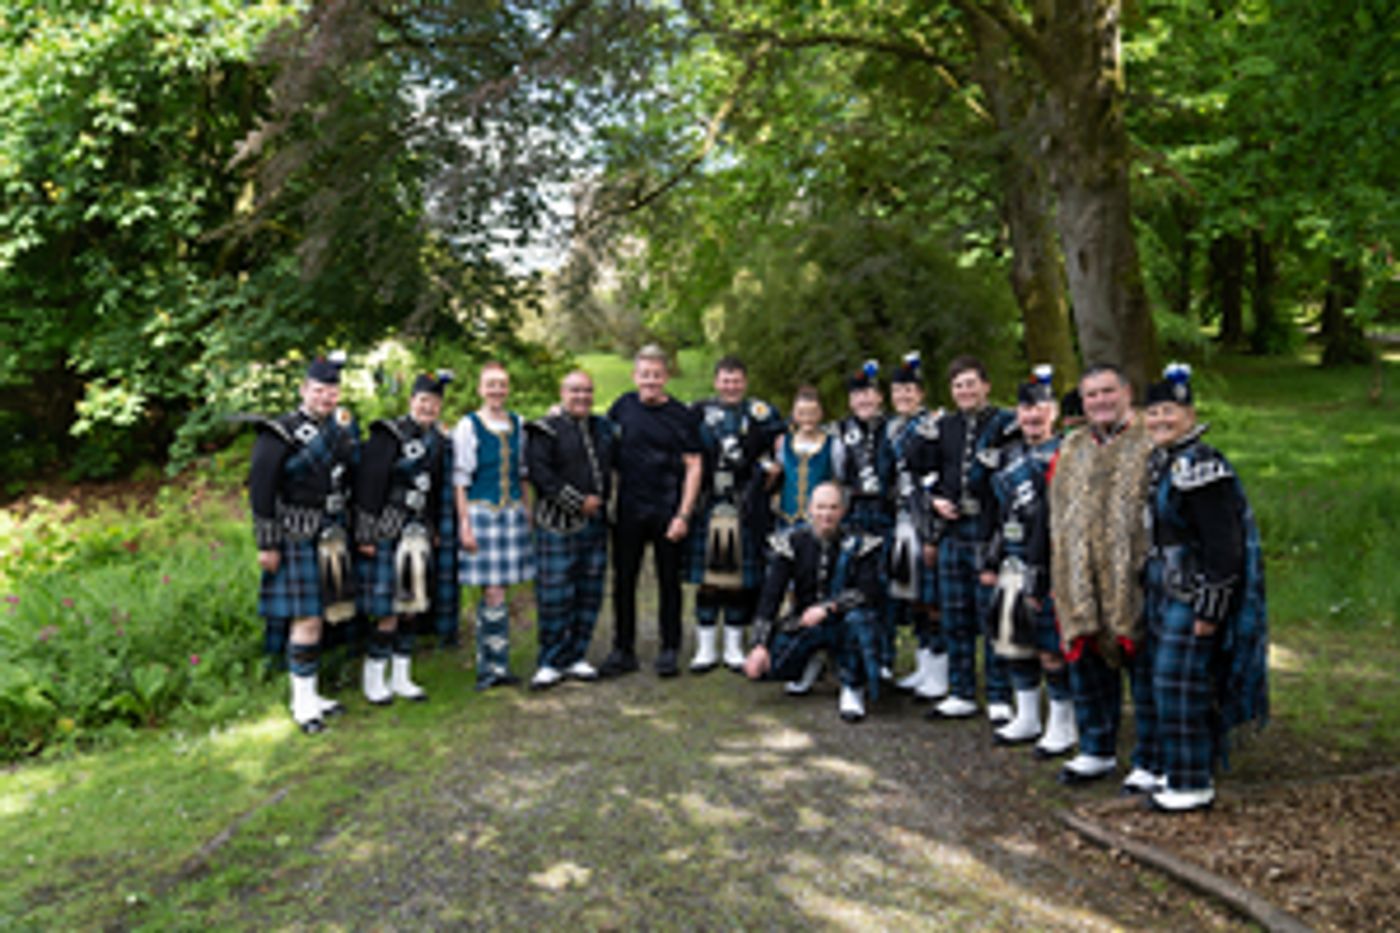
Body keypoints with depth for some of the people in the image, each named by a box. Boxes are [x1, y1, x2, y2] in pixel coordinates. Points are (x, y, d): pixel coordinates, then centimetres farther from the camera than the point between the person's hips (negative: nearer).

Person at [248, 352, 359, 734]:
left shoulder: (342, 427, 12)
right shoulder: (280, 433, -9)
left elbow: (355, 478, 10)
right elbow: (260, 489, -12)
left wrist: (345, 432, 1)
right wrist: (267, 544, -14)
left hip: (332, 537, 7)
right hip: (298, 539, -7)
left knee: (320, 616, 13)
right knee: (307, 619, -6)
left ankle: (308, 694, 25)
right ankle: (303, 702, 5)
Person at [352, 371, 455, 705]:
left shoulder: (438, 441, 11)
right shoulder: (388, 435, -10)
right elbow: (368, 485, -13)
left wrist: (436, 532, 17)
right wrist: (366, 535, -16)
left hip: (418, 535, 7)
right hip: (387, 535, -7)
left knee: (412, 606, 10)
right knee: (387, 611, -5)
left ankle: (401, 677, 21)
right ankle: (373, 678, 10)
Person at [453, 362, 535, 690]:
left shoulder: (517, 424, 11)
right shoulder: (468, 426, -4)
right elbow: (460, 480, -5)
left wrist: (527, 513, 14)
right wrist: (464, 524, -9)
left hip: (513, 513, 4)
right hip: (482, 512, -4)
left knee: (495, 592, 9)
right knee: (493, 593, -5)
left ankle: (488, 667, 19)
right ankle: (496, 667, 7)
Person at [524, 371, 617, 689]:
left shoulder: (603, 428, 14)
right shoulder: (545, 430, -5)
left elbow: (612, 467, 25)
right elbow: (539, 473, -14)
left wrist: (602, 499, 9)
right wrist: (579, 502, -16)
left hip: (596, 525, 6)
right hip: (558, 525, -6)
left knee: (589, 594, 8)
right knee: (555, 594, -5)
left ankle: (575, 657, 19)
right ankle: (550, 663, 6)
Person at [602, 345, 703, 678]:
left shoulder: (682, 416, -3)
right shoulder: (624, 406, 5)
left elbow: (693, 467, -4)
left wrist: (683, 515, -10)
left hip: (667, 512, -2)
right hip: (628, 510, 3)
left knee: (669, 582, 7)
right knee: (623, 581, 7)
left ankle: (669, 651, 17)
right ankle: (623, 651, 18)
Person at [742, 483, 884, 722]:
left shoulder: (858, 544, -10)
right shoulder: (792, 542, -6)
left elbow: (868, 592, -20)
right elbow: (770, 594, -9)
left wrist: (827, 607, -33)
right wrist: (760, 644, -18)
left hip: (841, 624, -2)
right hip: (803, 624, 3)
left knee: (858, 617, -37)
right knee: (760, 667, -16)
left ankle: (853, 689, -13)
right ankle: (810, 661, 18)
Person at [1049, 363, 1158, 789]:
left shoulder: (1151, 444, -2)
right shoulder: (1070, 449, 15)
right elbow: (1058, 511, 18)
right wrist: (1060, 573, 14)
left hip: (1133, 581, -5)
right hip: (1081, 583, 6)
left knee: (1145, 673, 2)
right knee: (1088, 666, 14)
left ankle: (1150, 763, 16)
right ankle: (1097, 751, 30)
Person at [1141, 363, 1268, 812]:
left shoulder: (1199, 467, -19)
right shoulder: (1159, 462, 12)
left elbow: (1223, 547, -22)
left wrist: (1209, 611, -22)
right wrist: (1153, 601, 21)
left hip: (1193, 601, -10)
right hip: (1167, 597, 10)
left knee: (1181, 690, -4)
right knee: (1168, 686, 15)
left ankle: (1193, 786, 8)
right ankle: (1179, 771, 28)